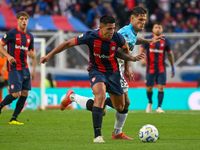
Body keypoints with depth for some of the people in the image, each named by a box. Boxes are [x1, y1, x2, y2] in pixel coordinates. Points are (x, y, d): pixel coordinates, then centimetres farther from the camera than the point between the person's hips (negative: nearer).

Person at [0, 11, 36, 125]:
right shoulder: (12, 33, -6)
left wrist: (32, 54, -4)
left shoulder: (30, 36, 12)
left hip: (25, 68, 7)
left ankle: (14, 119, 9)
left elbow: (32, 52, 20)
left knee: (25, 93, 1)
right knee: (16, 94, -14)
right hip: (14, 67, -6)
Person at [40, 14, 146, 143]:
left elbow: (125, 47, 8)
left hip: (113, 72, 4)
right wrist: (49, 55, -13)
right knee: (101, 96, -32)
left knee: (120, 107, 9)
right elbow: (68, 43, -13)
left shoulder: (117, 37, -17)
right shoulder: (91, 37, -23)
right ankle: (97, 135, -30)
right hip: (96, 70, -4)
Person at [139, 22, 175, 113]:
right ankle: (150, 103, 32)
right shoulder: (148, 39, 1)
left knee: (161, 88, -9)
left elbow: (170, 54, 13)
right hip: (150, 68, 0)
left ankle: (159, 107, -5)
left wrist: (173, 67, 13)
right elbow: (141, 50, 1)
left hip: (161, 69, 0)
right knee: (149, 88, 5)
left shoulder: (165, 41, 4)